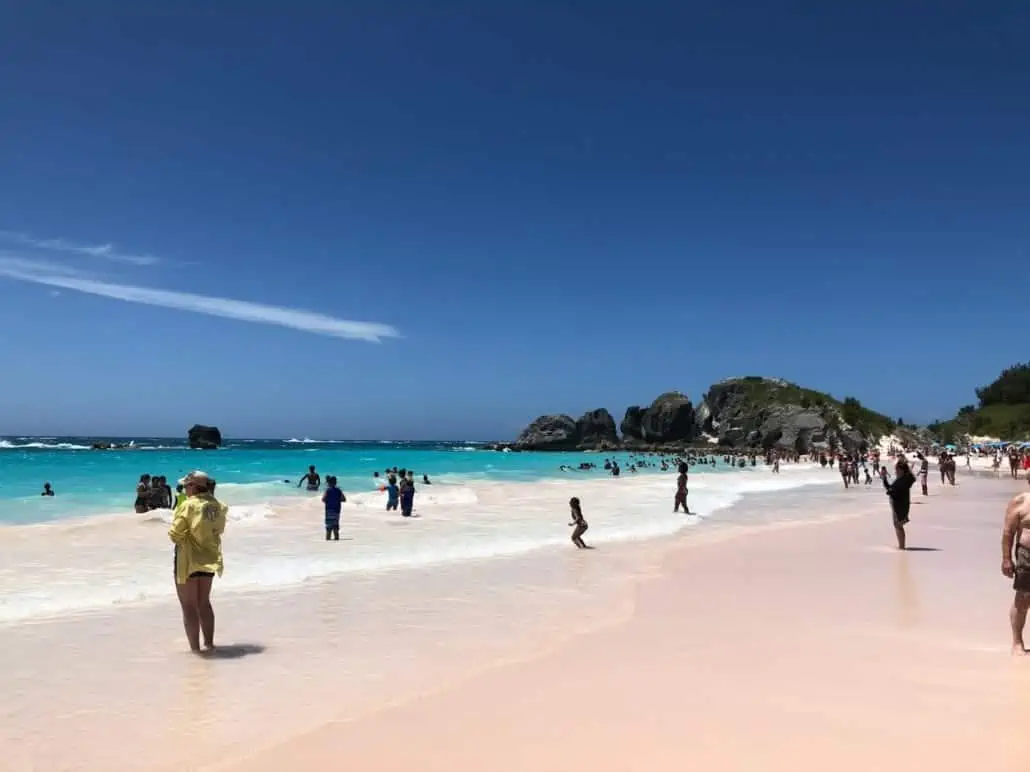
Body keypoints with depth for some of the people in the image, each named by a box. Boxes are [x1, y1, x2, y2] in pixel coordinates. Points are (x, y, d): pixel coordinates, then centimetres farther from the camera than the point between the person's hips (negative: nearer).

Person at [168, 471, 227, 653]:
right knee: (204, 602, 21)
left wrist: (173, 535, 4)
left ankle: (195, 647, 10)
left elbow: (175, 535, -17)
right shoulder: (217, 506, -2)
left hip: (188, 561, -6)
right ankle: (209, 643, 25)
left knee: (189, 606, 7)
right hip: (210, 560, 6)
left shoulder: (188, 505, -19)